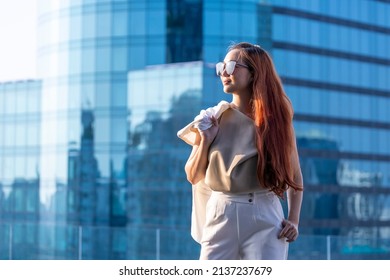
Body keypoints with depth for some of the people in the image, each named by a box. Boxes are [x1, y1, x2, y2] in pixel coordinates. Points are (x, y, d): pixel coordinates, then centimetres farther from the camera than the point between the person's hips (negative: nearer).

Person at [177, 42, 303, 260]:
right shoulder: (213, 119, 5)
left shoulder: (276, 119, 3)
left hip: (265, 219, -1)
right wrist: (205, 139, -6)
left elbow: (294, 176, 11)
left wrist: (294, 221, 0)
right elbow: (193, 176, 8)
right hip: (220, 217, 1)